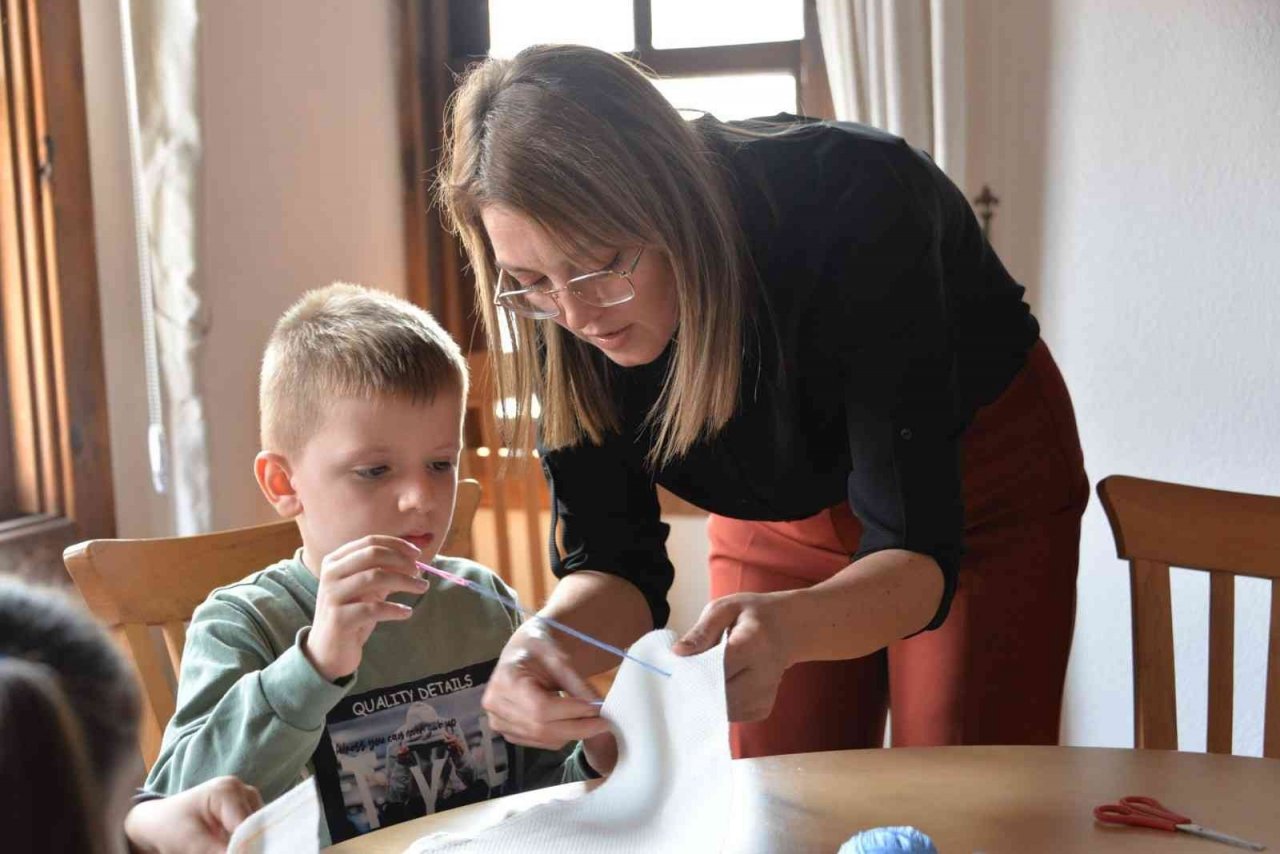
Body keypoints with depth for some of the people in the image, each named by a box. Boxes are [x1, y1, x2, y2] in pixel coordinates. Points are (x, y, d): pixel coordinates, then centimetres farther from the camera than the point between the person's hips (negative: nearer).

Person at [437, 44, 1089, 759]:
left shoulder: (853, 205, -37)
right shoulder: (557, 308, -25)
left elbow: (916, 546, -37)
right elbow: (614, 561, -21)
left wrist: (786, 628, -58)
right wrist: (551, 638, -44)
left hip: (973, 482, -3)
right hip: (781, 509, 3)